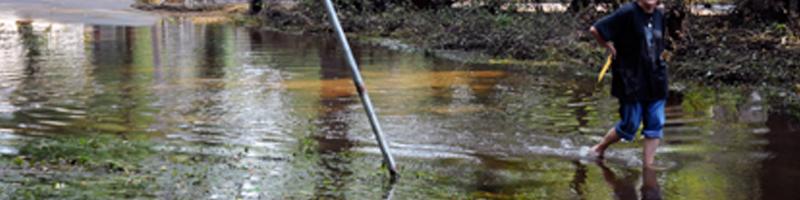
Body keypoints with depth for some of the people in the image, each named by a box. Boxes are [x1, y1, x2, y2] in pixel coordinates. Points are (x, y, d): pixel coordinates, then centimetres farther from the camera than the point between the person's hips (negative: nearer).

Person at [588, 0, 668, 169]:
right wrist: (611, 48, -9)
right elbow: (595, 29, -19)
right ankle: (599, 149, 27)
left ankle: (648, 166, 11)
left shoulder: (659, 16, 6)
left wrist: (657, 59, 9)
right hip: (632, 81, -6)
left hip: (655, 80, 6)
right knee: (630, 125, 3)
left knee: (655, 125, 3)